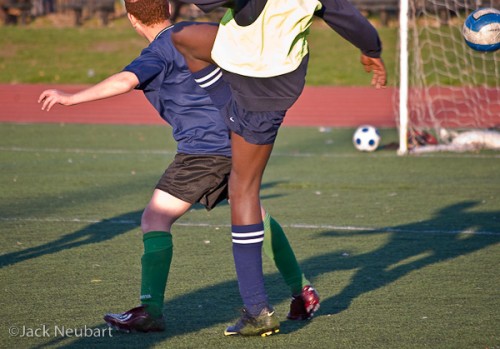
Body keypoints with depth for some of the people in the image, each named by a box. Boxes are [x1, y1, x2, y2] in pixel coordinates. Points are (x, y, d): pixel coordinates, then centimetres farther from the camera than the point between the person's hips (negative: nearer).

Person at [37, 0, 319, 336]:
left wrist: (71, 98, -29)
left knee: (155, 219, -7)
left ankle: (151, 310, -16)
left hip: (203, 148, -9)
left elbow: (126, 80, -27)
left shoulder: (160, 52, -9)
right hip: (237, 141, 9)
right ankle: (302, 290, 31)